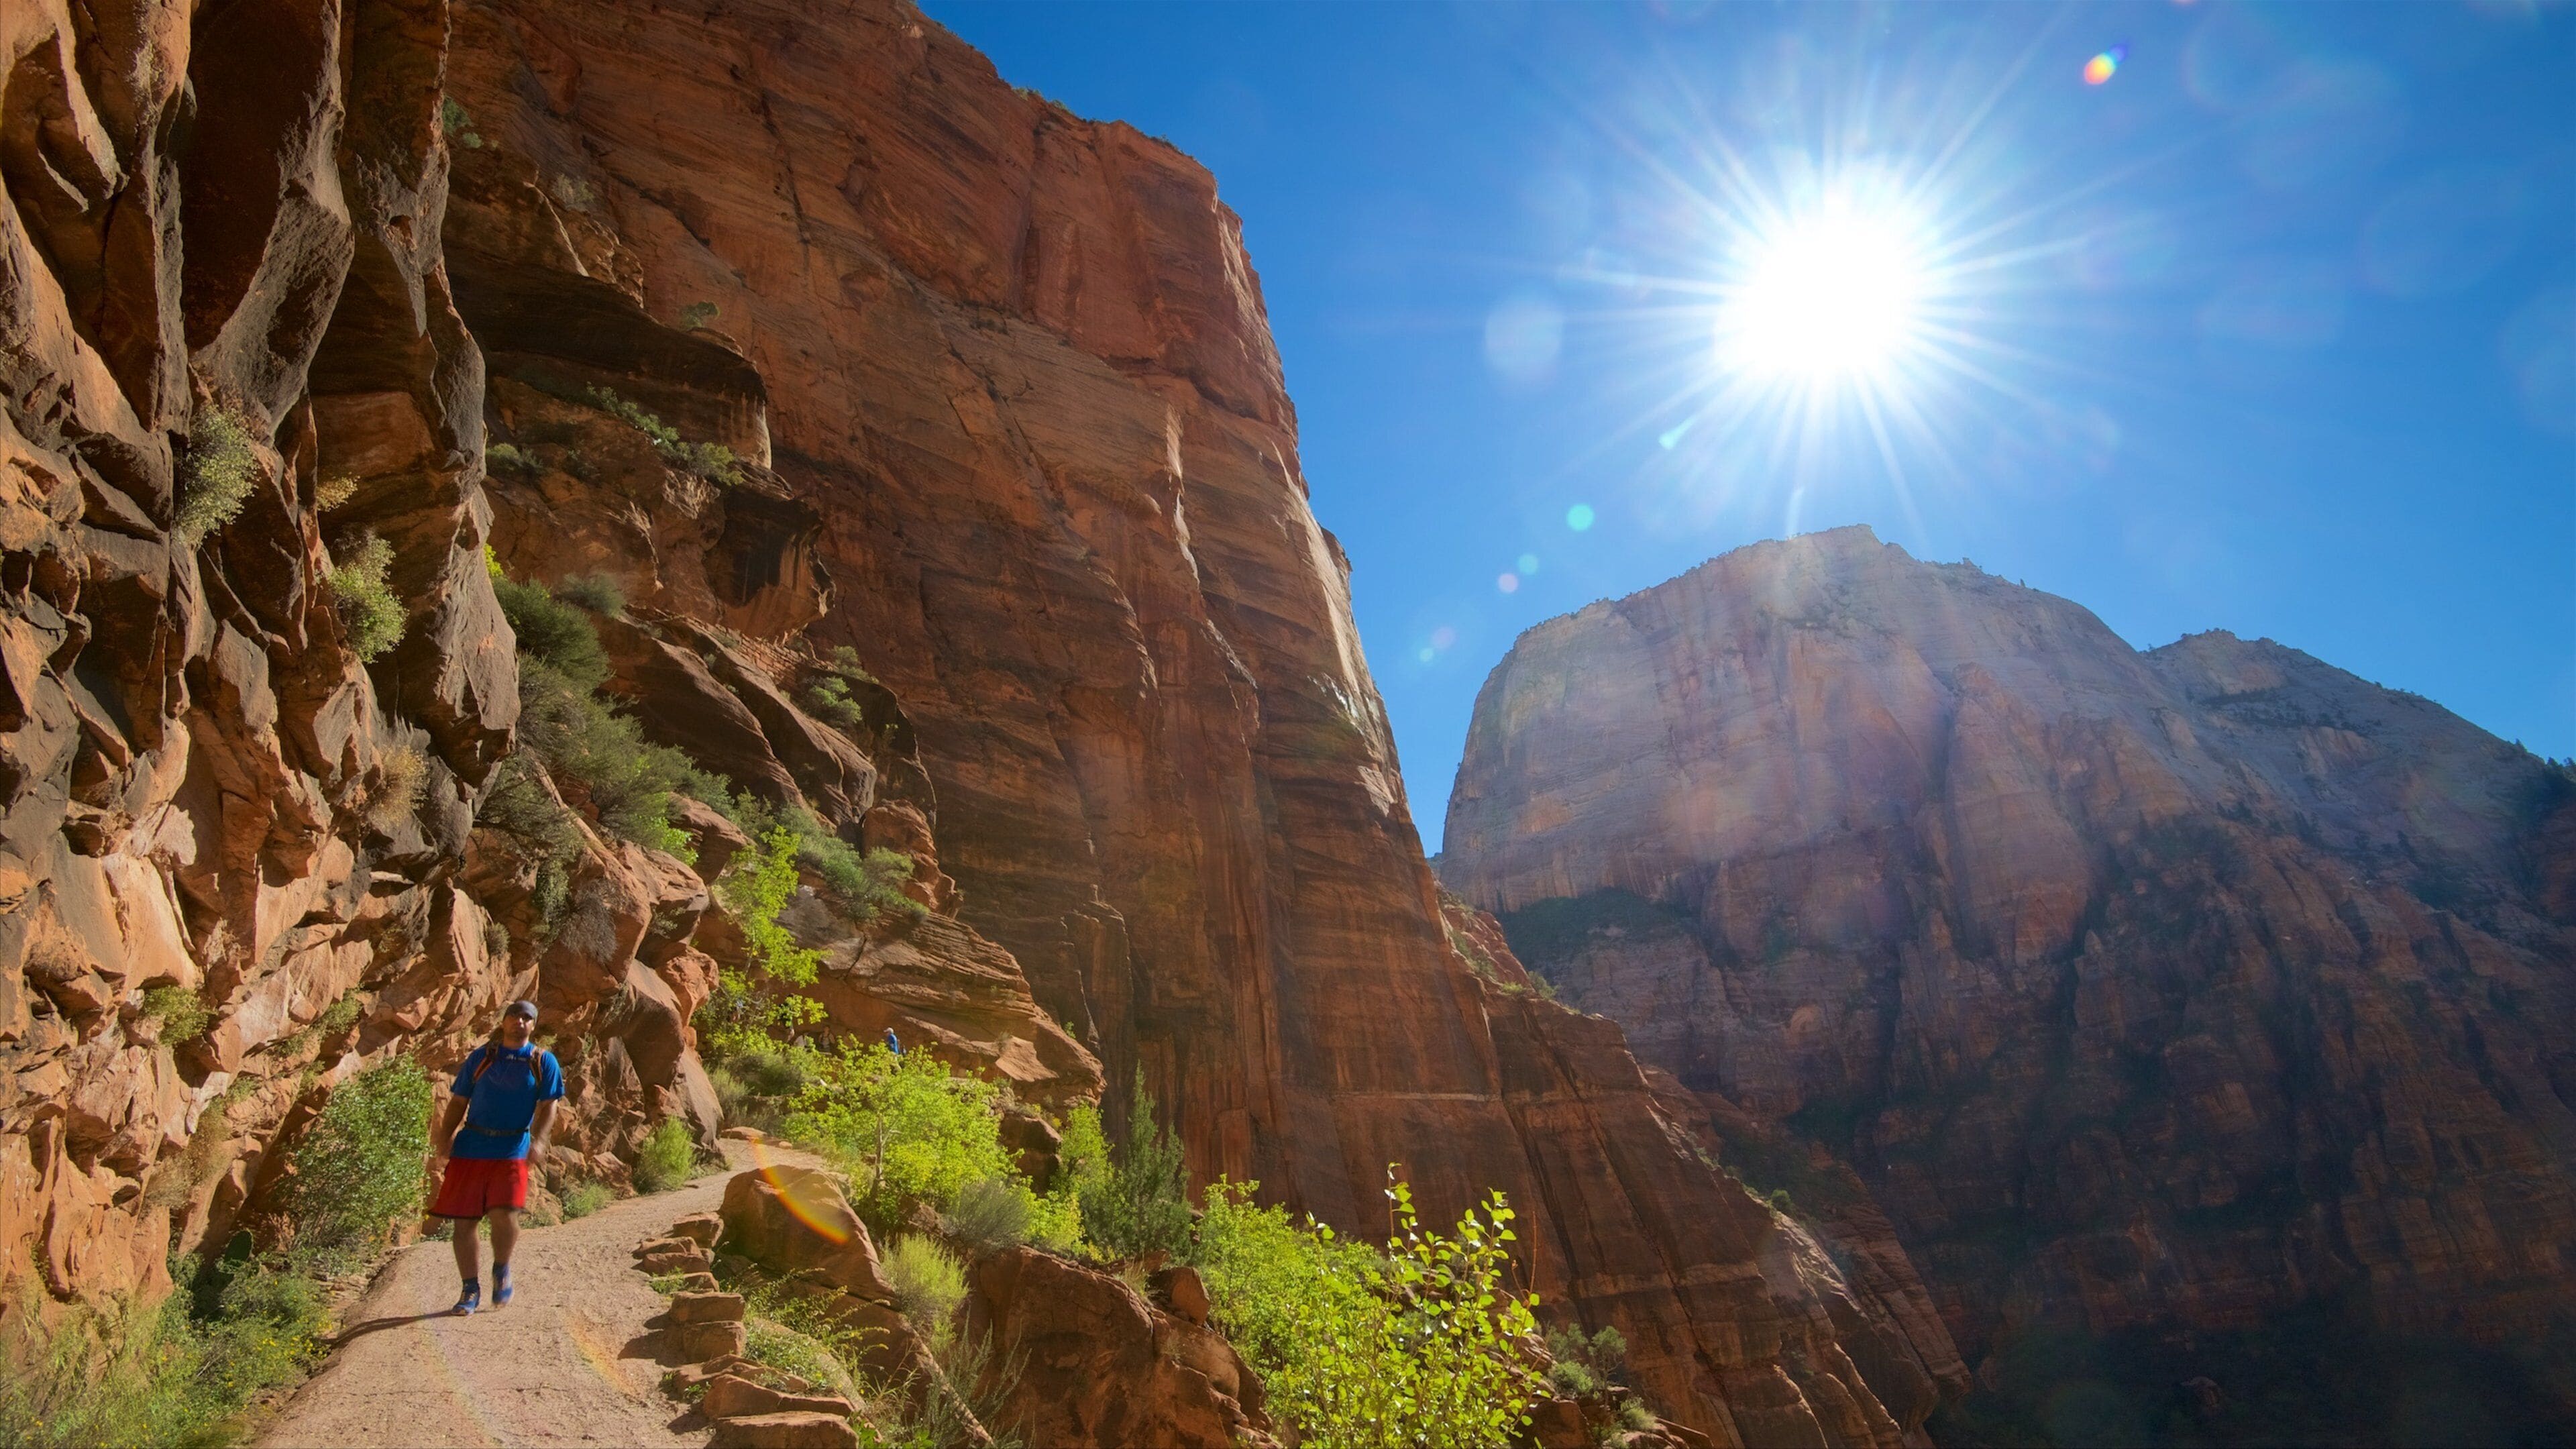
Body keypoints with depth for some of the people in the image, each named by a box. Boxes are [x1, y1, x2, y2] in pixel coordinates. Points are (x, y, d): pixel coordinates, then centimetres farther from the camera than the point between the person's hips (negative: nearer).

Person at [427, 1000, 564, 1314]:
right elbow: (458, 1102, 11)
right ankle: (470, 1289, 18)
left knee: (503, 1215, -15)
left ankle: (501, 1269, 14)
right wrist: (444, 1138, -3)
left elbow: (548, 1106, 2)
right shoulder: (480, 1057, 11)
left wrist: (538, 1139, -14)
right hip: (470, 1147, 2)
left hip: (512, 1150, -2)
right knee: (463, 1221, 2)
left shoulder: (543, 1062, 7)